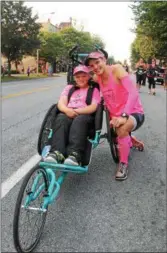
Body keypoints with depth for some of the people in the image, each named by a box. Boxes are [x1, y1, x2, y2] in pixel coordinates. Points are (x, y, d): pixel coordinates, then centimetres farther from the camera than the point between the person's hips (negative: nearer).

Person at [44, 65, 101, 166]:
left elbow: (93, 107, 2)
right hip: (68, 114, 3)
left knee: (79, 120, -38)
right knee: (61, 119, -33)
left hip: (85, 115, -2)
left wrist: (76, 111, -14)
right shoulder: (69, 88, 29)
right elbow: (61, 103, 13)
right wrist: (67, 110, -13)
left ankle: (75, 155, -56)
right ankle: (57, 152, -50)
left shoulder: (94, 90, 20)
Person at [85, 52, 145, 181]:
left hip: (133, 113, -7)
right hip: (116, 116, 7)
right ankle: (133, 142, 53)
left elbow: (134, 93, -29)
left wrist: (124, 116, -40)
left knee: (121, 129, -37)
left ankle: (123, 163, -17)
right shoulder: (97, 78, -1)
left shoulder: (116, 69, -18)